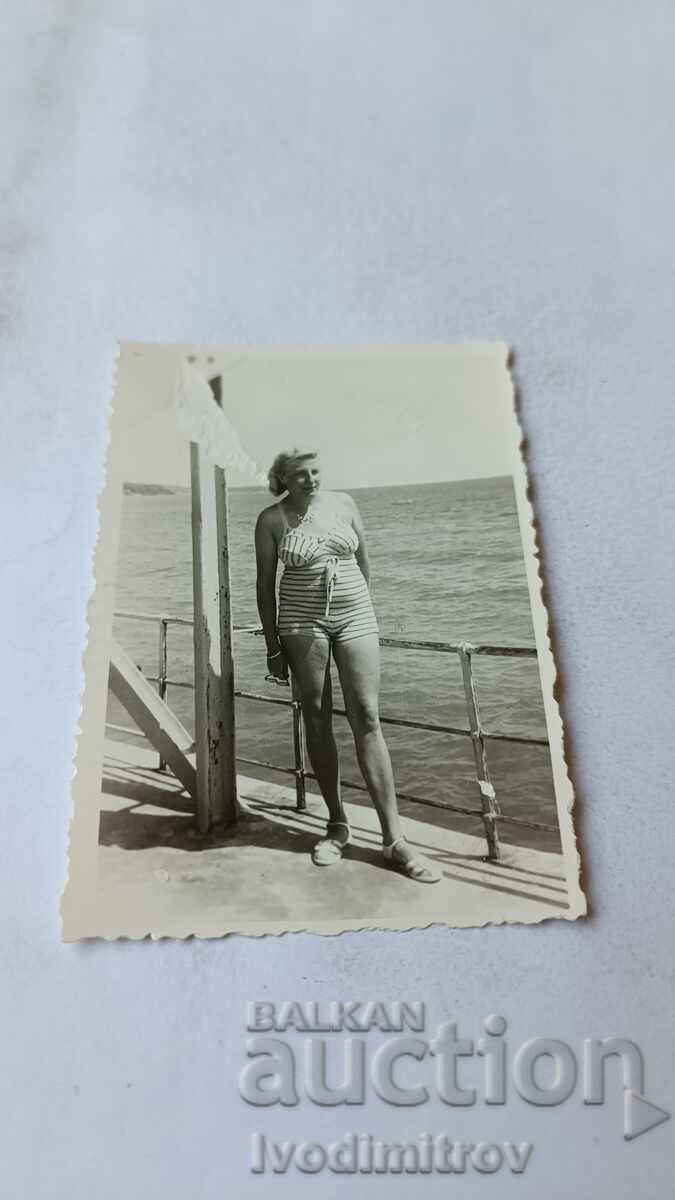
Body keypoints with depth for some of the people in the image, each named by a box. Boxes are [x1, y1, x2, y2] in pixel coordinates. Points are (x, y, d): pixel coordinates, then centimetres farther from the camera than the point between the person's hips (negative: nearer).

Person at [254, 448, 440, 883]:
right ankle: (338, 823, 19)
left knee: (367, 719, -6)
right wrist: (273, 646, 0)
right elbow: (266, 584, 2)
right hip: (302, 623, -1)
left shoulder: (343, 503, 5)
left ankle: (394, 839, -3)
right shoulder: (272, 520, -1)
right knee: (317, 720, 3)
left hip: (355, 618, 1)